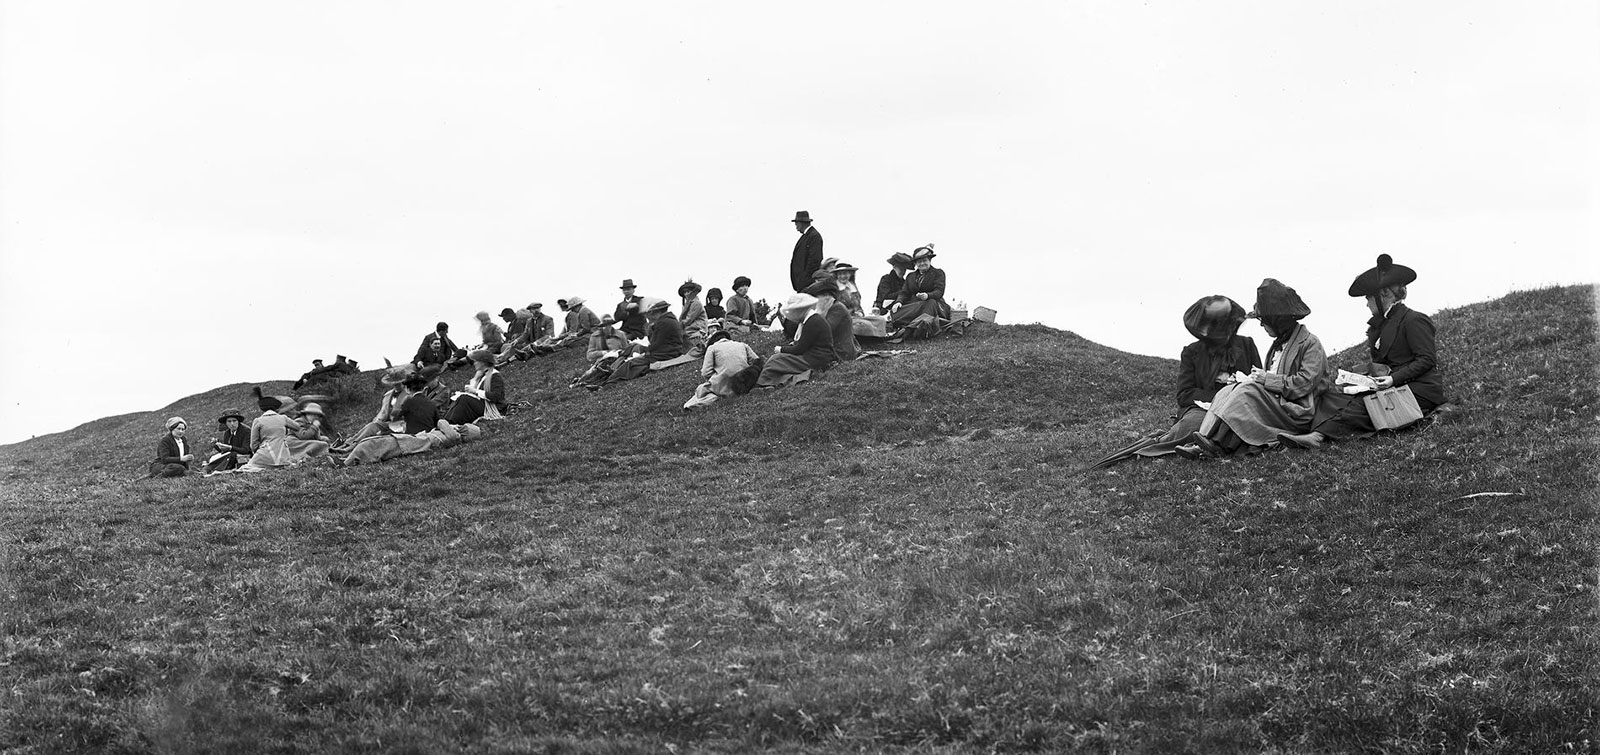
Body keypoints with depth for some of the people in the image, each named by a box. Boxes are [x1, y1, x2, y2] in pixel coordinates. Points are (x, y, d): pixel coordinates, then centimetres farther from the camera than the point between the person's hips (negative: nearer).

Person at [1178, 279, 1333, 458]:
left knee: (1249, 390, -26)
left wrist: (1266, 379, -12)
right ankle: (1200, 445, -31)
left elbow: (1304, 383, -15)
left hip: (1297, 415, -8)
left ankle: (1217, 443, -35)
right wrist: (1258, 377, -1)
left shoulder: (1311, 344, -4)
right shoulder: (1278, 344, 22)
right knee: (1227, 391, -12)